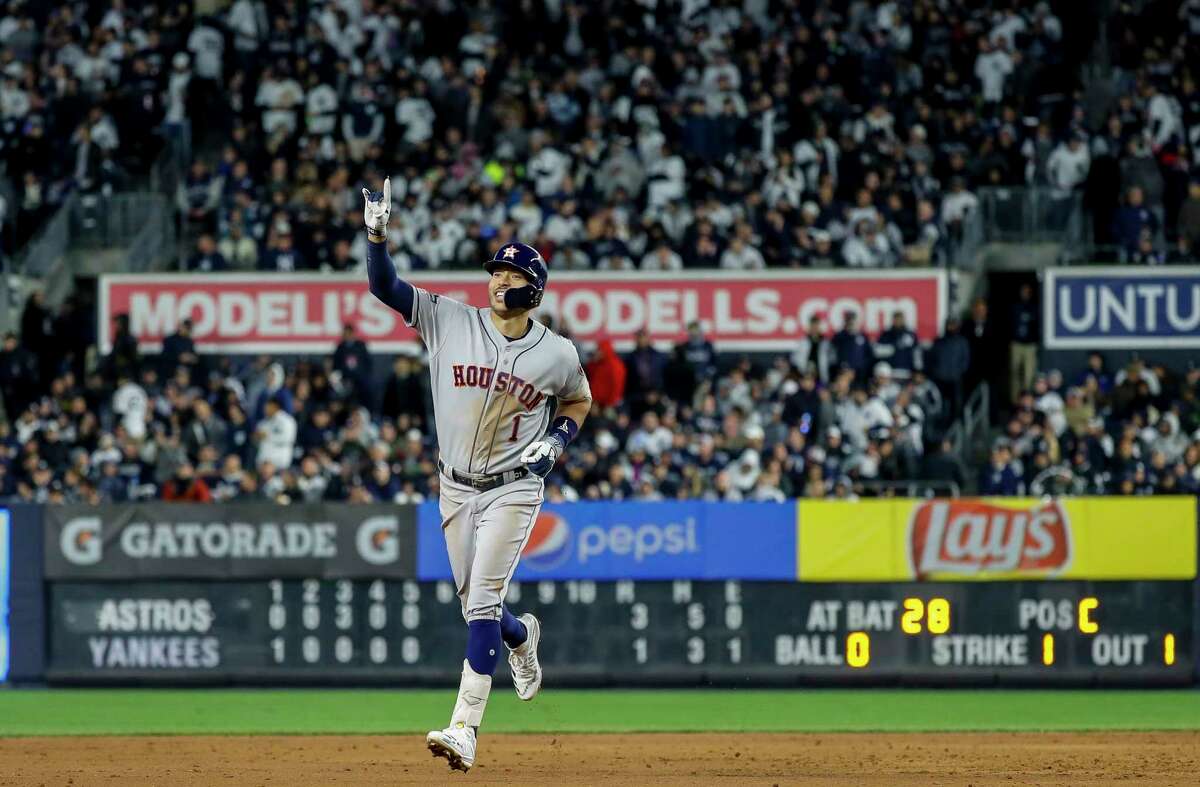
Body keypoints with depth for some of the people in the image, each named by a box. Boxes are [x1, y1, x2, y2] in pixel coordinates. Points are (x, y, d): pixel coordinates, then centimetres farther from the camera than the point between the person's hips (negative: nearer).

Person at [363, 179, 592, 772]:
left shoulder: (557, 354, -5)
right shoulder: (450, 322, -4)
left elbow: (579, 400, 14)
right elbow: (384, 286, -9)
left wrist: (557, 441, -4)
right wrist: (377, 231, -24)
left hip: (514, 489, -3)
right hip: (456, 487, 3)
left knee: (483, 601, -15)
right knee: (476, 606, 12)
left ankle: (464, 729, -20)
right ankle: (522, 637, 50)